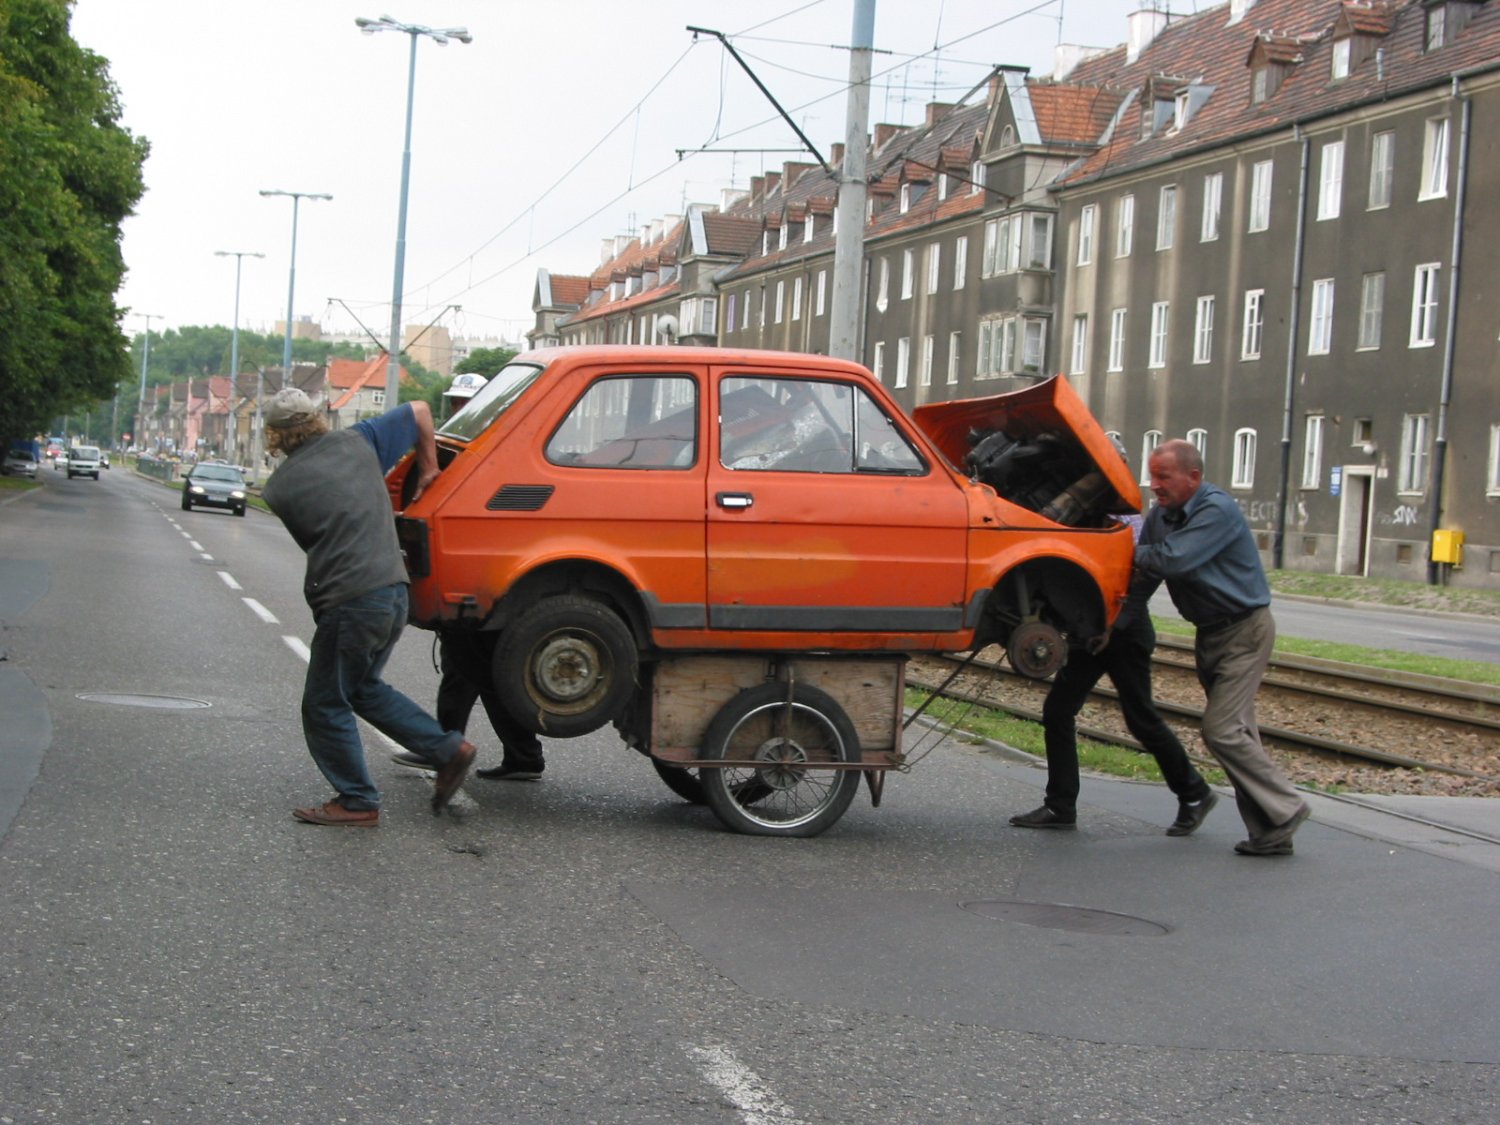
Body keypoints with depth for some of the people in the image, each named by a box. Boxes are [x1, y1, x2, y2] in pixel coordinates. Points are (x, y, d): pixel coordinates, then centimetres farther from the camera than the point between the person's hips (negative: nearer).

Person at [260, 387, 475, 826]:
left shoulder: (280, 487, -2)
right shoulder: (357, 442, 8)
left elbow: (312, 541, 12)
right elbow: (419, 412, 18)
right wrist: (427, 471, 27)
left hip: (349, 601, -6)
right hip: (395, 590, 6)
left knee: (325, 706, 9)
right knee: (362, 687, 24)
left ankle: (357, 802, 13)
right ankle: (449, 749, 18)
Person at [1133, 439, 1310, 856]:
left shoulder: (1218, 511, -21)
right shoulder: (1160, 515, 5)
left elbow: (1171, 560, -30)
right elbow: (1145, 575, 7)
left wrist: (1132, 551, -14)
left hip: (1244, 630, -9)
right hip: (1211, 634, 9)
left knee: (1223, 730, -15)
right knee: (1237, 731, 7)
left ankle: (1285, 810, -3)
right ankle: (1269, 831, 11)